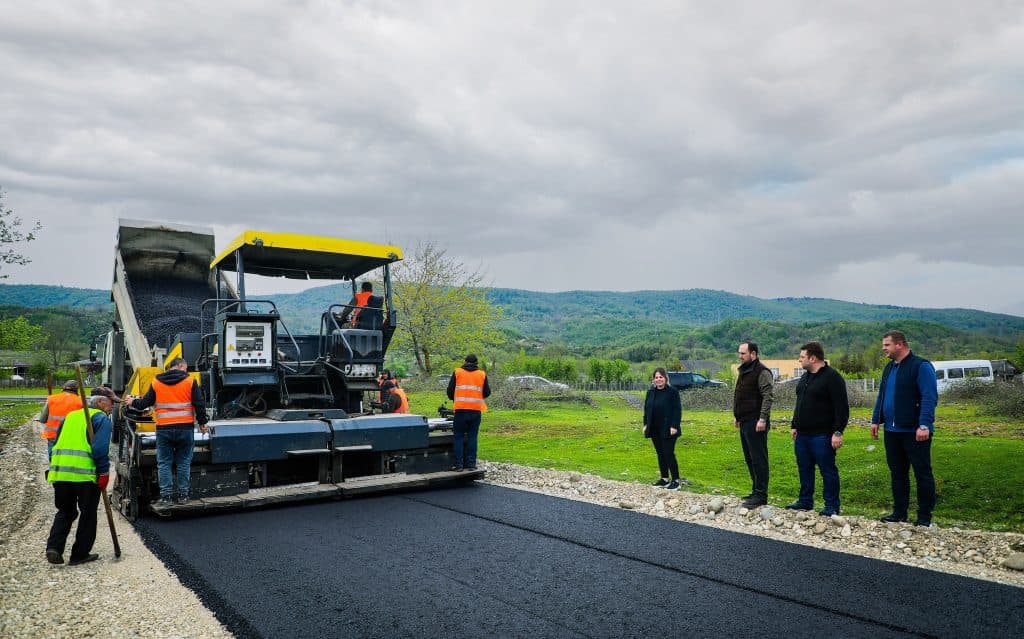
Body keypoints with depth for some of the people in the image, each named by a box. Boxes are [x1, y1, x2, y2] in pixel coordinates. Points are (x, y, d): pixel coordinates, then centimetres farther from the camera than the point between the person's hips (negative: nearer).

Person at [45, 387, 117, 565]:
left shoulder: (71, 416, 22)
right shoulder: (101, 418, -1)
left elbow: (55, 445, 22)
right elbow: (100, 448, -13)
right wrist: (104, 472, -10)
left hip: (59, 471, 6)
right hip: (85, 473, -6)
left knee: (65, 512, 20)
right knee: (88, 514, 8)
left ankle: (54, 547, 4)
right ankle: (80, 554, 13)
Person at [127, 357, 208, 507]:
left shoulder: (156, 382, 6)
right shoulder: (190, 381, 0)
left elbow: (145, 403, 12)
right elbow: (199, 404, -2)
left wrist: (133, 402, 33)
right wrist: (202, 422, 10)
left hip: (164, 429, 1)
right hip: (185, 428, -1)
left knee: (164, 463, 7)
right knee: (184, 462, 9)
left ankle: (166, 496, 5)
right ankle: (183, 494, 12)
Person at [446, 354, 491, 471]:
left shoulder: (457, 372, 4)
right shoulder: (482, 374, 8)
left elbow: (450, 390, 6)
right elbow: (487, 393, 9)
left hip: (460, 409, -1)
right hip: (476, 410, 1)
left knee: (458, 437, 6)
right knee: (472, 437, 8)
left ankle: (458, 464, 3)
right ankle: (471, 463, 7)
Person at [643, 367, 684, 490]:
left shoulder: (672, 391, -8)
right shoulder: (650, 392, 9)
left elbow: (677, 410, -11)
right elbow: (646, 409, 14)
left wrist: (674, 426, -17)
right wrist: (645, 424, 8)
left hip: (668, 430, -6)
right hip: (655, 430, 6)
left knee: (669, 454, -5)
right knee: (660, 454, 11)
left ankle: (676, 480, 5)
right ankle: (664, 478, 21)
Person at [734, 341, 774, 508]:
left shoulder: (762, 372, -12)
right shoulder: (744, 371, 17)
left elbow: (767, 397, -20)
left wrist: (763, 419, -24)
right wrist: (737, 416, 21)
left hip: (755, 423, -10)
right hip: (745, 422, 10)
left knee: (758, 459, -6)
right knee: (750, 459, 15)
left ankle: (761, 495, -2)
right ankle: (757, 491, 24)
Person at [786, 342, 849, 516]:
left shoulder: (832, 377, -12)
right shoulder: (805, 377, 15)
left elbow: (842, 407, -16)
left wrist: (838, 432, -20)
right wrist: (794, 426, 20)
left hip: (822, 436, -8)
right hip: (802, 434, 9)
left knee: (828, 470, 1)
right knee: (805, 469, 15)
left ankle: (832, 506, 11)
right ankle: (805, 501, 26)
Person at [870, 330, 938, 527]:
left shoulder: (921, 366, -11)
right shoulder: (889, 368, 14)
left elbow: (929, 398, -17)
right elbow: (881, 396, 19)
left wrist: (924, 425, -24)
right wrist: (876, 420, 14)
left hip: (914, 432, -8)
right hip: (892, 430, 8)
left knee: (922, 473, 2)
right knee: (897, 473, 13)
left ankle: (924, 517, 10)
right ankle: (899, 512, 22)